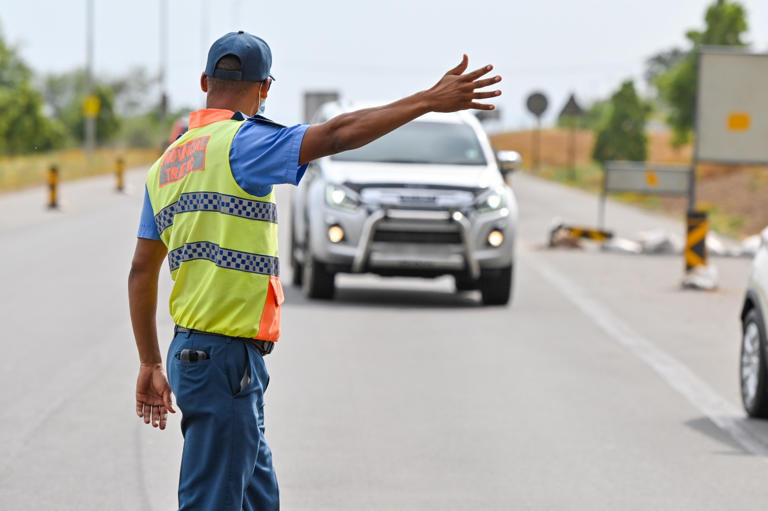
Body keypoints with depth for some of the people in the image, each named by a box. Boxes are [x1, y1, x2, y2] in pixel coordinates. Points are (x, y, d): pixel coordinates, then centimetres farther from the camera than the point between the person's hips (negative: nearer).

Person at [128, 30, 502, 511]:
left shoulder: (166, 164, 15)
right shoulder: (241, 142, -9)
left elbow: (142, 272, 17)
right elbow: (337, 134, -21)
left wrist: (151, 364, 23)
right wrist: (429, 100, -18)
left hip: (190, 351, 9)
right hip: (226, 357, -9)